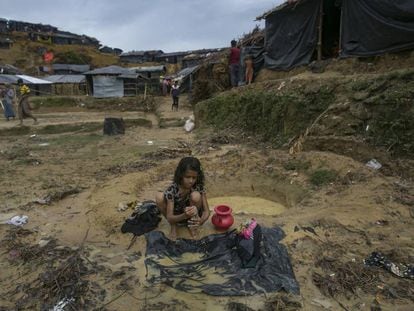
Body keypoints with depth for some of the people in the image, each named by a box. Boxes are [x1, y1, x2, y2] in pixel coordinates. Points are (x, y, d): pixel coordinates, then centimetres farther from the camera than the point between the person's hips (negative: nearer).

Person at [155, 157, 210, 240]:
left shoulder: (198, 187, -21)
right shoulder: (172, 189, -26)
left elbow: (206, 211, -20)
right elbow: (169, 218, -29)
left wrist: (201, 221, -43)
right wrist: (184, 215, -50)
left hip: (192, 217, 1)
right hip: (176, 218, 0)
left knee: (196, 196, -31)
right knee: (159, 197, -28)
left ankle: (192, 225, -4)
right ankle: (173, 227, -5)